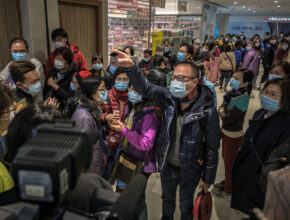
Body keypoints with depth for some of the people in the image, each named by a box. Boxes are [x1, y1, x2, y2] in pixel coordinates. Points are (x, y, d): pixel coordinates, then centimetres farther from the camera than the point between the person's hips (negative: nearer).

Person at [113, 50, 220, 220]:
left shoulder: (208, 111, -25)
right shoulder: (169, 97, -14)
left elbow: (212, 147, -16)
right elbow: (145, 88, -20)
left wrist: (208, 178, -7)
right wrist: (131, 67, -39)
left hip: (189, 170, -3)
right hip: (167, 165, 4)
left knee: (186, 205, 24)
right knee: (167, 199, 30)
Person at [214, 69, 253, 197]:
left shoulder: (242, 99, -28)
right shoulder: (233, 93, -4)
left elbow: (226, 118, -29)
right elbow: (222, 106, 6)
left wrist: (221, 112, -11)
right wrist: (222, 110, -15)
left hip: (234, 135, -8)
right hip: (226, 132, 8)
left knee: (229, 162, 10)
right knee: (226, 158, 24)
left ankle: (229, 190, 31)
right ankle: (227, 181, 47)